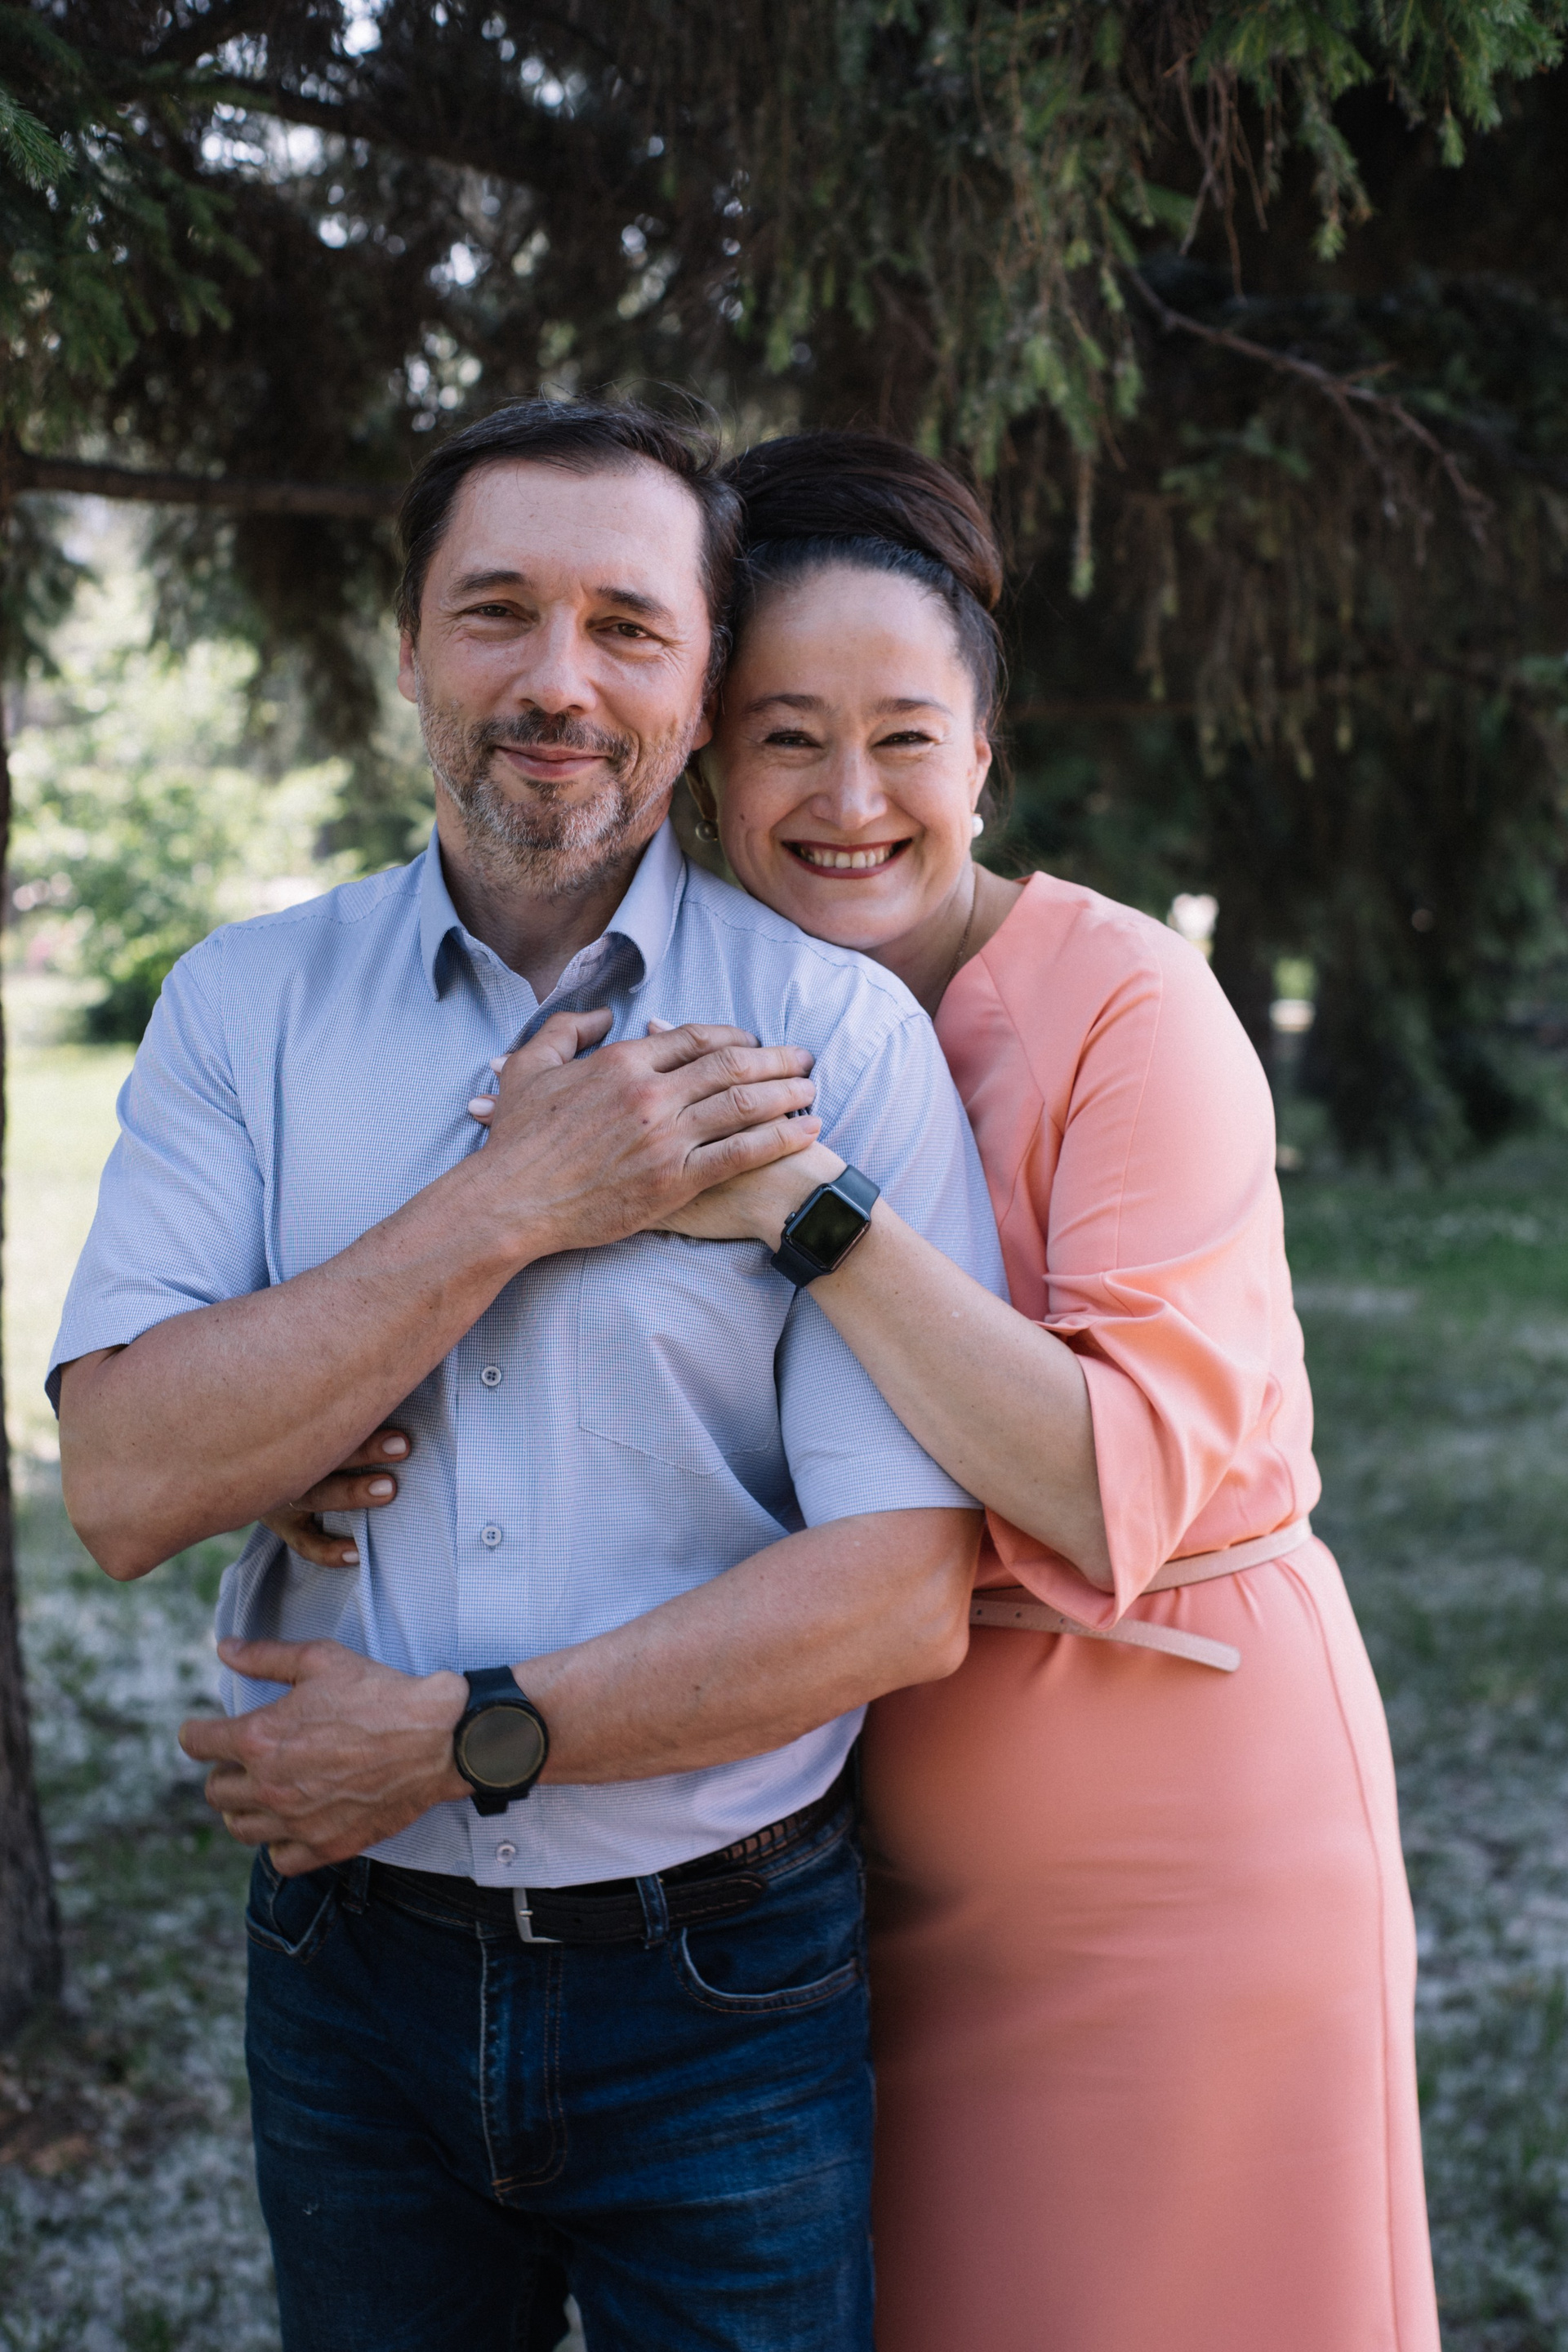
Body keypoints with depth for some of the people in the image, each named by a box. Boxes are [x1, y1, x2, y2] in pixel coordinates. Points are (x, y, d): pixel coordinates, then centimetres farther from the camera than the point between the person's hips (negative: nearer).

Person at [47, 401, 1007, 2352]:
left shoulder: (832, 1029, -10)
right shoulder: (243, 1005, -2)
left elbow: (904, 1597, -15)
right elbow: (126, 1491, -14)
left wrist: (460, 1738, -15)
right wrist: (513, 1204, -20)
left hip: (723, 1989, -2)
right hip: (350, 1958, 3)